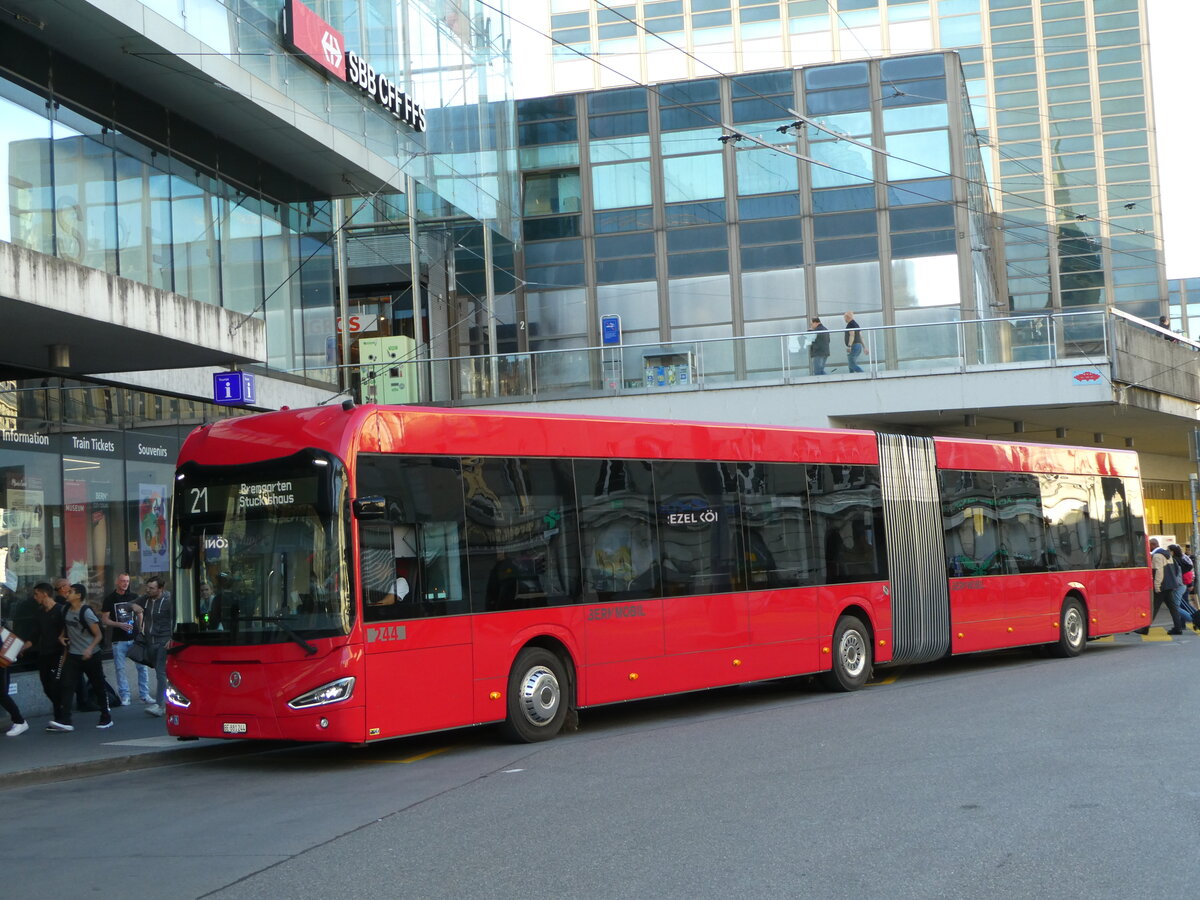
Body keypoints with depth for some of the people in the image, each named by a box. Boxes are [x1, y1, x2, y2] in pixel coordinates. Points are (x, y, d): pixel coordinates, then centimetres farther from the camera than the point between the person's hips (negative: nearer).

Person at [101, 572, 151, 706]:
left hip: (135, 638, 2)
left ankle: (144, 695, 5)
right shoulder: (110, 599, 3)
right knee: (121, 668, 0)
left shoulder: (134, 597, 11)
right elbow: (104, 619, 1)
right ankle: (125, 696, 7)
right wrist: (119, 625, -14)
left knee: (142, 667, -2)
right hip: (119, 640, -2)